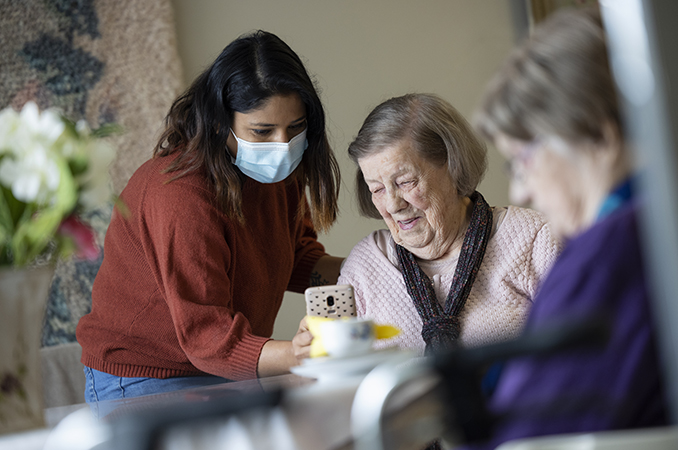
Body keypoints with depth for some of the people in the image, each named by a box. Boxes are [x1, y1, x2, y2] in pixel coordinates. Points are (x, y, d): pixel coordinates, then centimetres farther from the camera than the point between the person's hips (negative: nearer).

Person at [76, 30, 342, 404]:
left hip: (231, 376, 7)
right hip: (147, 383, -6)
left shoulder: (276, 171, -2)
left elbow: (293, 259, 12)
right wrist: (293, 353, -48)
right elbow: (205, 335, -32)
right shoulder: (181, 192, -28)